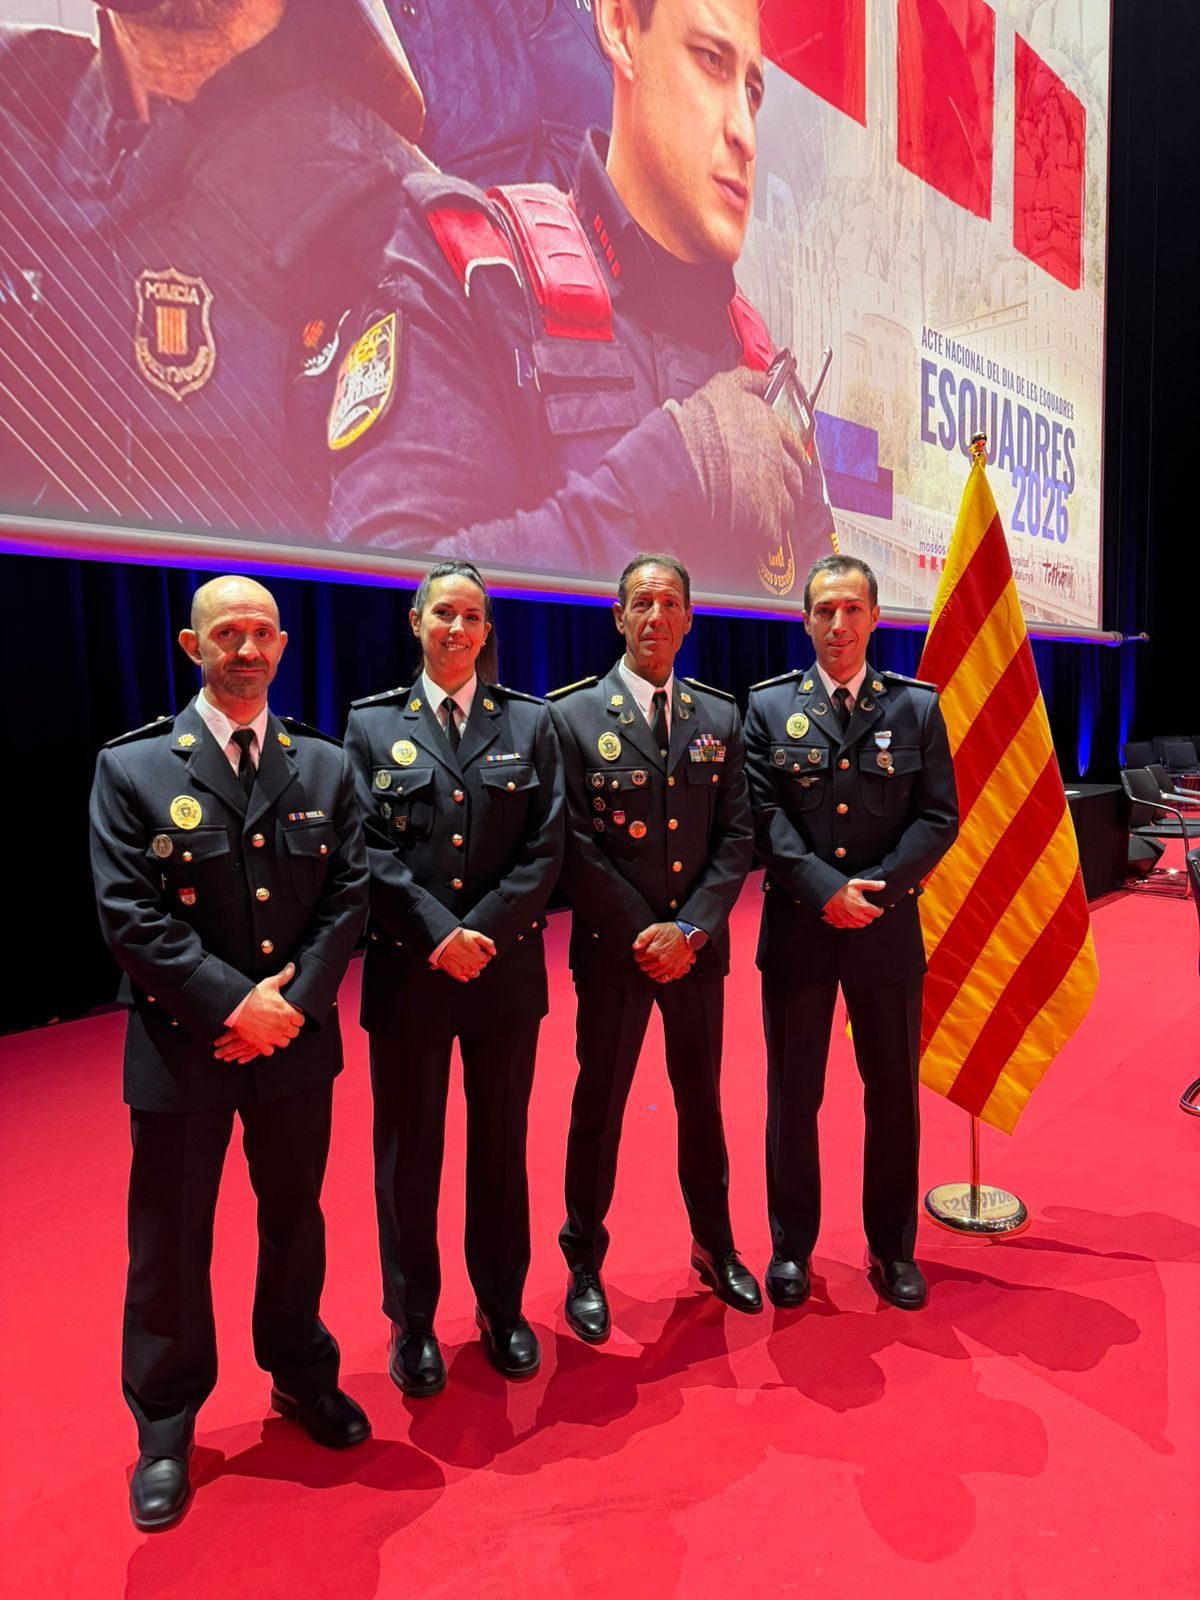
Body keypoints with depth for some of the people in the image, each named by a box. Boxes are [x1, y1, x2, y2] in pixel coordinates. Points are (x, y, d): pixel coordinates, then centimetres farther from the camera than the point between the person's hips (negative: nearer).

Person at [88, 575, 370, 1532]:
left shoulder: (324, 765, 3)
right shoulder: (133, 768, -5)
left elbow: (350, 892, -1)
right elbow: (130, 916, -11)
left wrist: (295, 1000, -12)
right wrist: (231, 1003, -18)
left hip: (297, 1039, 3)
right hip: (181, 1047, -2)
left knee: (295, 1221, 19)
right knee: (170, 1243, 12)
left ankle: (301, 1374, 43)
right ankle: (165, 1429, 33)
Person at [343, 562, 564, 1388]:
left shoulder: (530, 722, 4)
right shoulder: (373, 724, 2)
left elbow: (546, 847, -2)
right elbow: (370, 850, -5)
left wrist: (484, 931, -13)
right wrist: (437, 932, -16)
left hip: (506, 970, 1)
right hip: (408, 971, -1)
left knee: (501, 1146, 14)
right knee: (408, 1153, 10)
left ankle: (503, 1307, 34)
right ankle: (412, 1321, 30)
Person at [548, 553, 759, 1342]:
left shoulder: (721, 718, 4)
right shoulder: (573, 715, -6)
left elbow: (737, 837, 0)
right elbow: (575, 844, -10)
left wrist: (689, 929, -12)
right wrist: (641, 935, -14)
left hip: (697, 946, 3)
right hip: (613, 948, -3)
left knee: (702, 1100, 17)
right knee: (598, 1107, 9)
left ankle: (716, 1247, 37)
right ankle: (585, 1266, 28)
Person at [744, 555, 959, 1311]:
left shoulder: (917, 706, 3)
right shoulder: (768, 705, 1)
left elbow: (939, 817, -2)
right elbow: (765, 816, -7)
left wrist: (874, 888, -15)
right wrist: (824, 890, -18)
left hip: (887, 928, 1)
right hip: (797, 928, -1)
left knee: (894, 1093, 12)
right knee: (793, 1095, 10)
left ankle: (893, 1247, 31)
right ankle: (792, 1246, 28)